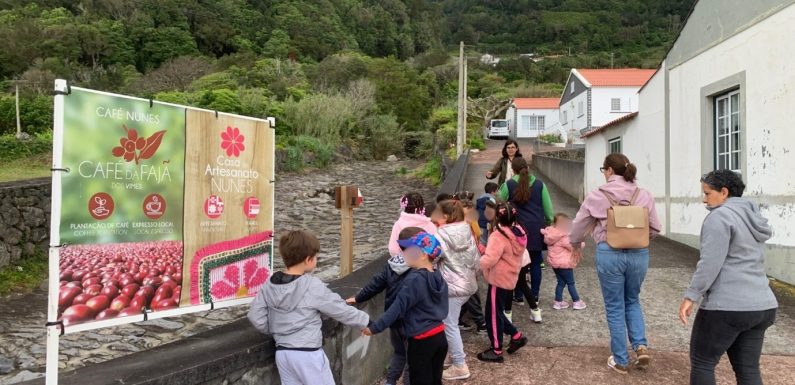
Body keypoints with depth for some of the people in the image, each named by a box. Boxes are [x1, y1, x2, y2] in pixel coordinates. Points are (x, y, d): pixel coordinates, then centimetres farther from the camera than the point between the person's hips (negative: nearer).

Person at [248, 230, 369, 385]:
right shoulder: (313, 286, -15)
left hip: (283, 353, 6)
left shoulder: (270, 285, 0)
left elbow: (255, 316, 2)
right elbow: (342, 310, -7)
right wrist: (365, 321, 8)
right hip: (308, 354, -6)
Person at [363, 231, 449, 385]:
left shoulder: (414, 279, -19)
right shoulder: (438, 277, 4)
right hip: (440, 336, 7)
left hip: (421, 341, -7)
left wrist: (375, 327, -15)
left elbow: (398, 307, -21)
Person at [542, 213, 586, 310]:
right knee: (571, 283, 7)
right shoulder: (564, 237, -23)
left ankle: (558, 301, 21)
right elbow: (573, 247, -15)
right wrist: (581, 244, 4)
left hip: (554, 262, 7)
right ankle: (576, 301, 18)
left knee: (561, 282, 17)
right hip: (565, 263, -7)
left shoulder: (550, 233, -3)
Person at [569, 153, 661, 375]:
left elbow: (579, 225, 6)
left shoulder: (597, 196, -5)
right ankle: (641, 345, 9)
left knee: (615, 307, 11)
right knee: (632, 301, 25)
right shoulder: (644, 195, 1)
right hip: (639, 254, 3)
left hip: (610, 254, -3)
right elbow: (655, 228, 9)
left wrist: (576, 245, 26)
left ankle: (620, 361, 19)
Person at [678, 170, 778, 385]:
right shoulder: (753, 217, 17)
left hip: (727, 306, -8)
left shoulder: (720, 216, -11)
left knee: (702, 363, 5)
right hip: (761, 305, 9)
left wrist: (691, 296, -16)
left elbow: (710, 263, -19)